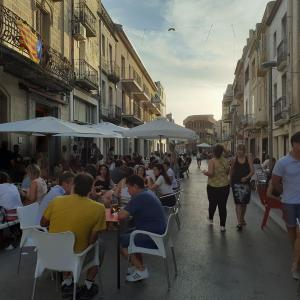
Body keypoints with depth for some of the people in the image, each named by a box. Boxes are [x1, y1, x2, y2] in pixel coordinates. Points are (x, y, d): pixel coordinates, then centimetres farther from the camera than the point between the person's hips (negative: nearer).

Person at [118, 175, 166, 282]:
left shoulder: (139, 197, -20)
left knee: (120, 241, 1)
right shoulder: (148, 194, 12)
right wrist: (125, 212, 4)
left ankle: (141, 270, 8)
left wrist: (120, 211, 0)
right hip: (158, 233, 10)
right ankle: (139, 265, 26)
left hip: (151, 238, -10)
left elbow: (121, 216, -22)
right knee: (129, 235, 24)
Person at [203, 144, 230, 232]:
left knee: (212, 204, 18)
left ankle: (210, 219, 39)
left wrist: (205, 172, -3)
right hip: (224, 185, 2)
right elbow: (228, 172, 8)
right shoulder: (226, 161, -2)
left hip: (213, 186, -2)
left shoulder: (212, 161, -14)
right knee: (223, 206, 6)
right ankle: (222, 225, 9)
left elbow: (210, 173, -22)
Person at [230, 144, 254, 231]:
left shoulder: (248, 159, 0)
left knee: (244, 202, 13)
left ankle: (242, 218, 34)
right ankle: (239, 222, -6)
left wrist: (246, 177, -20)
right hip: (236, 183, -1)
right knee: (238, 202, -6)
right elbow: (231, 171, 8)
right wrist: (231, 181, 7)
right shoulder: (234, 160, 1)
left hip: (246, 183, 1)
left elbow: (252, 171, -4)